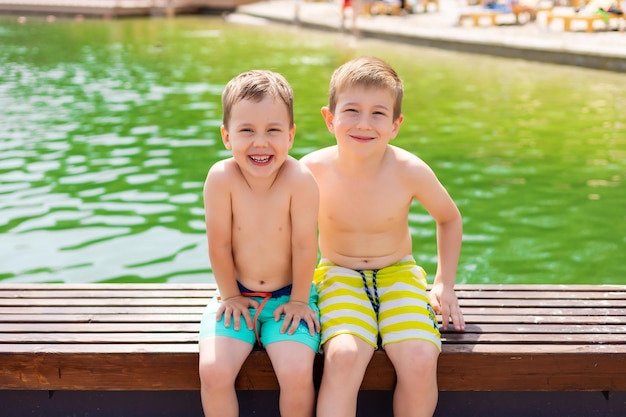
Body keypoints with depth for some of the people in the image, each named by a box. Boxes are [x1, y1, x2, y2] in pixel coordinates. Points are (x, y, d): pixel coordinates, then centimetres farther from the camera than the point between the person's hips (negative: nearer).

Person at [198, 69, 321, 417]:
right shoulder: (221, 178, -19)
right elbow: (219, 246, -10)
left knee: (297, 372, -20)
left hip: (288, 296, -1)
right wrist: (230, 296, -2)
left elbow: (304, 246, -14)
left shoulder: (300, 180, -22)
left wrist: (299, 300, -6)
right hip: (238, 296, 1)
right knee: (213, 370, -17)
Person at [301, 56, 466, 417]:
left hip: (398, 273, 1)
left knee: (421, 360, -23)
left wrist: (445, 284, 5)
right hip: (339, 275, -1)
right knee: (343, 355, -29)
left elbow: (449, 219, 6)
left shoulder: (410, 171, -14)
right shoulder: (314, 169, -15)